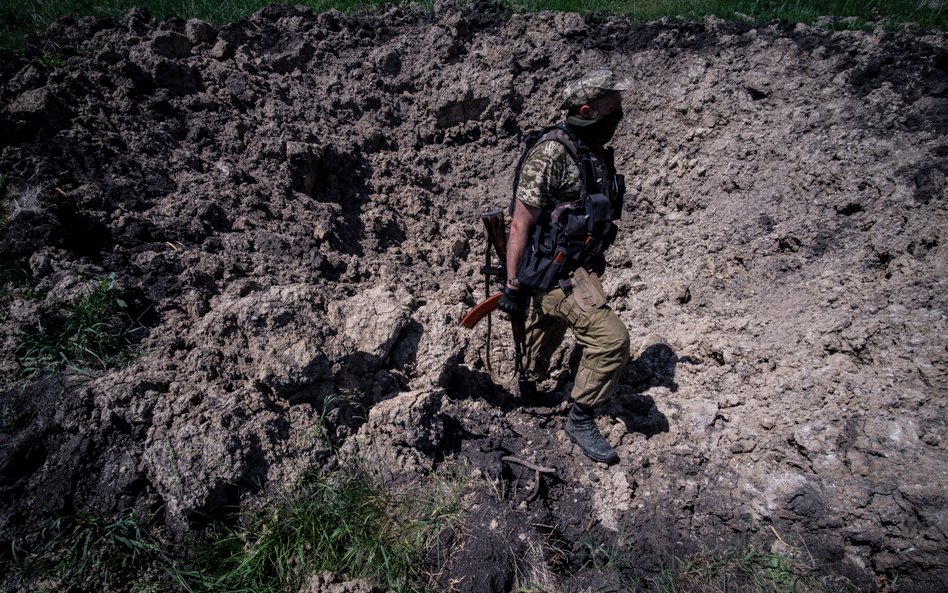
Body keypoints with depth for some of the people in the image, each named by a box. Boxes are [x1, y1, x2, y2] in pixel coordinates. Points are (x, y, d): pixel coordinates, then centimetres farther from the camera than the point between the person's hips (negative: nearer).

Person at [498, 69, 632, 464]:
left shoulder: (596, 153, 9)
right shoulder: (551, 154, -19)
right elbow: (520, 224, -20)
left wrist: (593, 267, 26)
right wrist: (514, 286, -19)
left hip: (579, 266, 9)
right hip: (554, 271, -9)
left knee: (547, 333, 26)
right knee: (611, 339, -16)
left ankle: (527, 392, 51)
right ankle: (580, 421, 4)